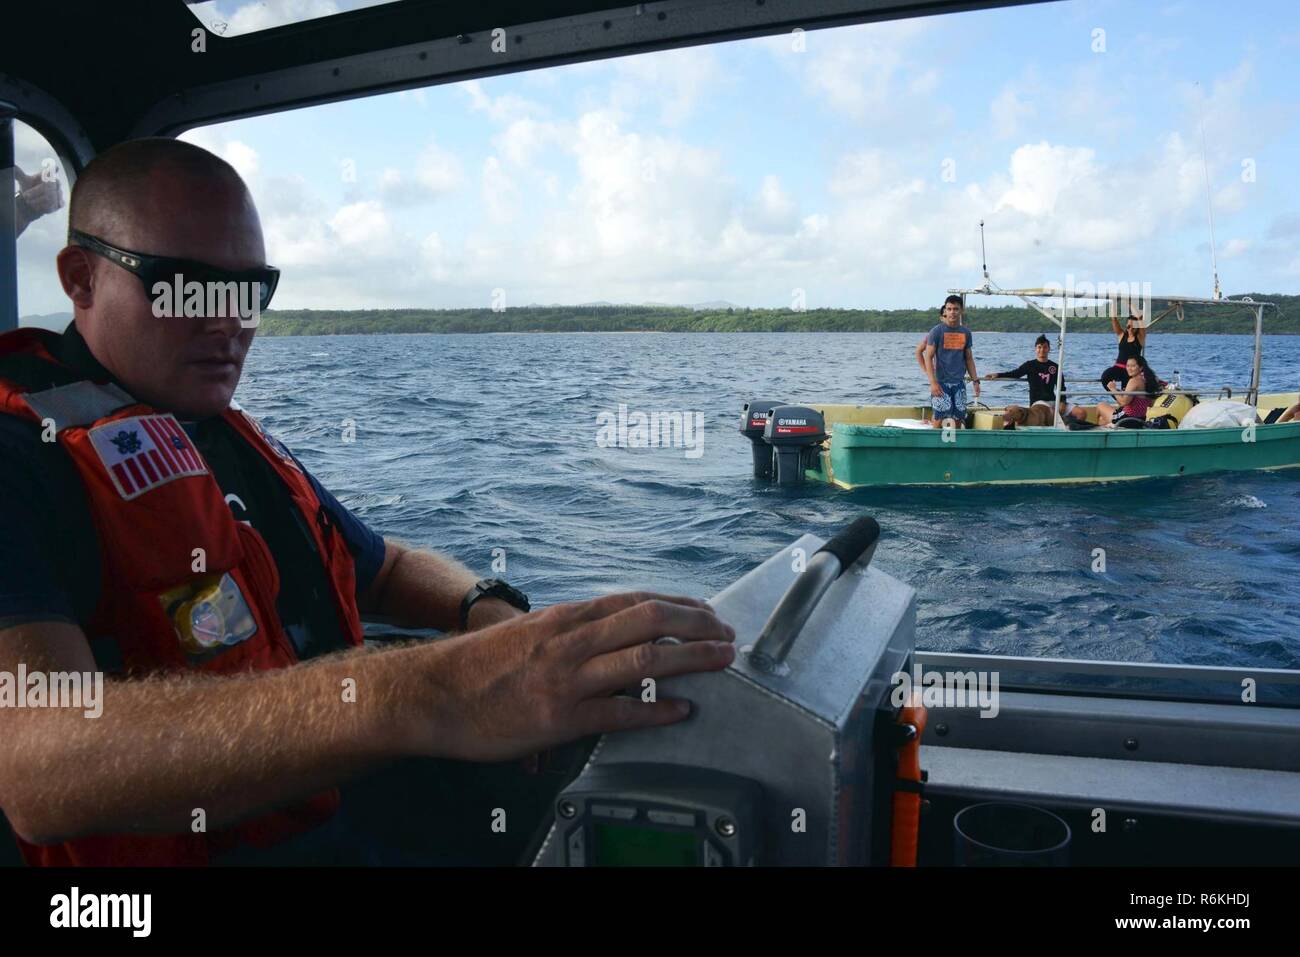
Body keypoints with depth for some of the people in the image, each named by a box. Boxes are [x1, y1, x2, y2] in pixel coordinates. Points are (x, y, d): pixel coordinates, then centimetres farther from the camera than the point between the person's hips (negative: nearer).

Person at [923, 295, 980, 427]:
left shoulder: (966, 333, 9)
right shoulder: (936, 331, -4)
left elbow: (969, 358, 16)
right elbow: (928, 358, -7)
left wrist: (975, 380, 7)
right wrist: (933, 383, -17)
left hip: (959, 383, 4)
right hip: (941, 382, -4)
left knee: (958, 418, 5)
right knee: (939, 418, -6)